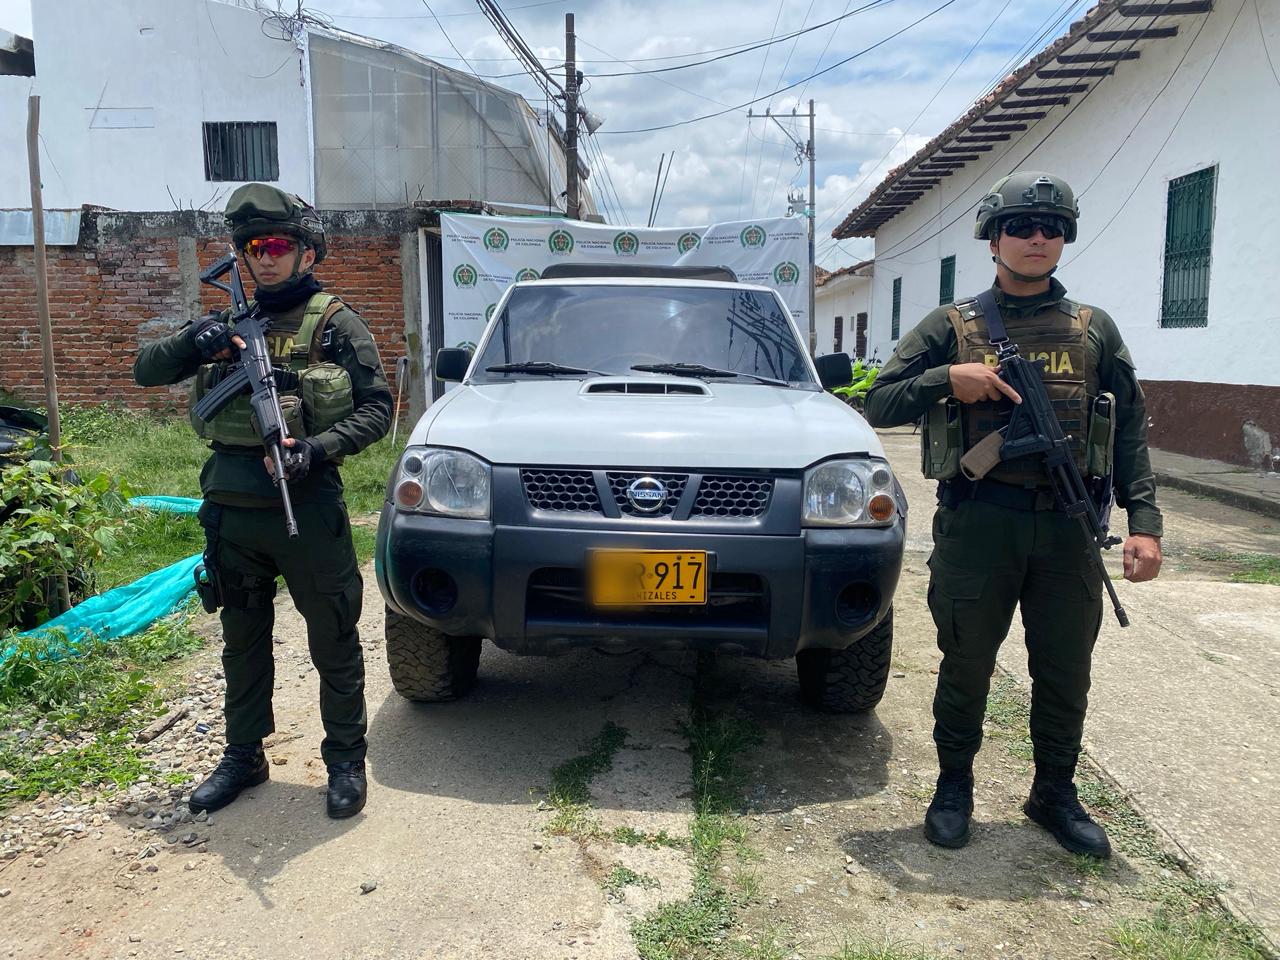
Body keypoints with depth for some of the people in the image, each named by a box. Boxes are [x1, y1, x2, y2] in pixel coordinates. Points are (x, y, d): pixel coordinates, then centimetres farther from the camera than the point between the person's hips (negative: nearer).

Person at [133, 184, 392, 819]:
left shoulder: (335, 324, -1)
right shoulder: (230, 321, 12)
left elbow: (377, 408, -5)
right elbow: (145, 371, 11)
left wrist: (317, 448, -20)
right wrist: (194, 343, -10)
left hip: (307, 509, -4)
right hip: (230, 510, 5)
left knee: (333, 644, 5)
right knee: (242, 642, 17)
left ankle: (345, 760, 21)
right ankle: (243, 756, 33)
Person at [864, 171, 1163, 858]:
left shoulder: (1094, 330, 11)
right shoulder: (952, 327, 5)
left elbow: (1130, 433, 7)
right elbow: (880, 404, 2)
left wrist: (1144, 520, -4)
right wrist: (947, 380, -15)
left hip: (1068, 530, 2)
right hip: (977, 524, -2)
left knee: (1065, 673, 11)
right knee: (965, 667, 8)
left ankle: (1055, 794, 31)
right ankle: (954, 786, 28)